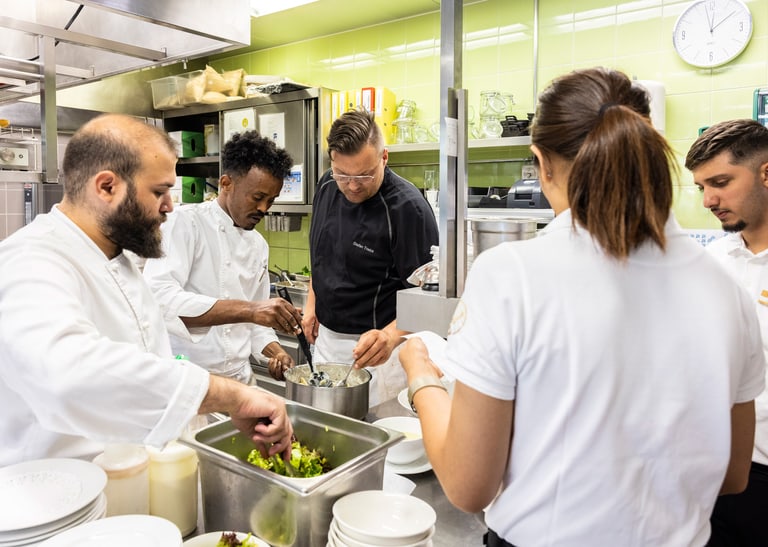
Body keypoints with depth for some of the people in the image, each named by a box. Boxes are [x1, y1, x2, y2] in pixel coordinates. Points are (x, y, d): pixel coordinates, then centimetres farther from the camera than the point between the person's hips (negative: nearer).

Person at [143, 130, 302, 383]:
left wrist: (275, 351, -4)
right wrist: (247, 309, -34)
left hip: (239, 379, 6)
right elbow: (158, 298, -26)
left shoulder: (259, 244, 9)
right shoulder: (185, 223, -11)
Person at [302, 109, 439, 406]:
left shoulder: (408, 208, -23)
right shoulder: (327, 186, -1)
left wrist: (391, 335, -35)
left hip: (371, 348, -6)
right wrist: (312, 303, 12)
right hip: (326, 337, 7)